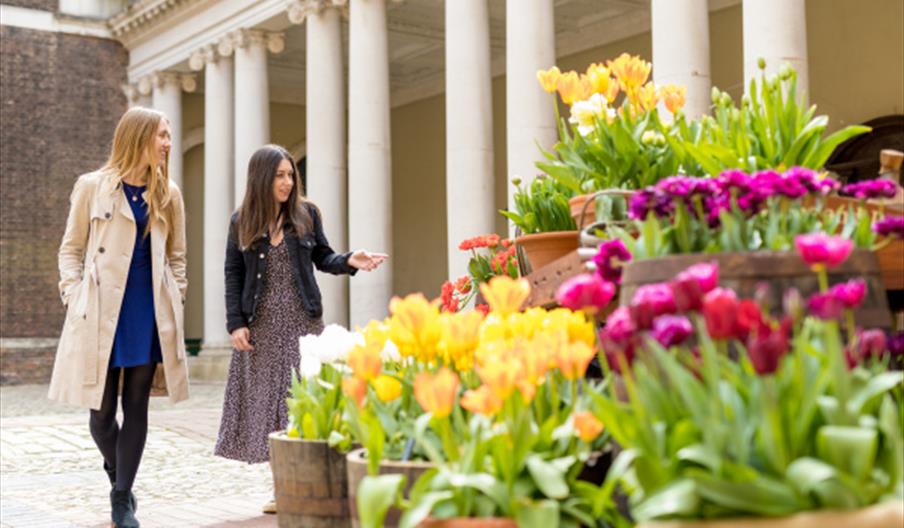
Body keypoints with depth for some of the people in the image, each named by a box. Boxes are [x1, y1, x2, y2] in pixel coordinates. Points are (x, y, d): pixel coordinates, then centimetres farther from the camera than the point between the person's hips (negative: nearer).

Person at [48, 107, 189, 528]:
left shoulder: (168, 194, 9)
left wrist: (176, 300, 6)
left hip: (150, 313, 2)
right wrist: (73, 297, -6)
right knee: (102, 408, 1)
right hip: (101, 312, -2)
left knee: (136, 407, 2)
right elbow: (71, 248, 5)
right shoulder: (93, 186, 2)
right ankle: (116, 473, 31)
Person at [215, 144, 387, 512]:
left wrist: (350, 261, -13)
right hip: (261, 326, 1)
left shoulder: (307, 214, 4)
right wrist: (235, 324, -5)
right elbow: (233, 276, 3)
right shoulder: (241, 221, 4)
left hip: (302, 323, 0)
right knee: (267, 402, 3)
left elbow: (322, 258, 8)